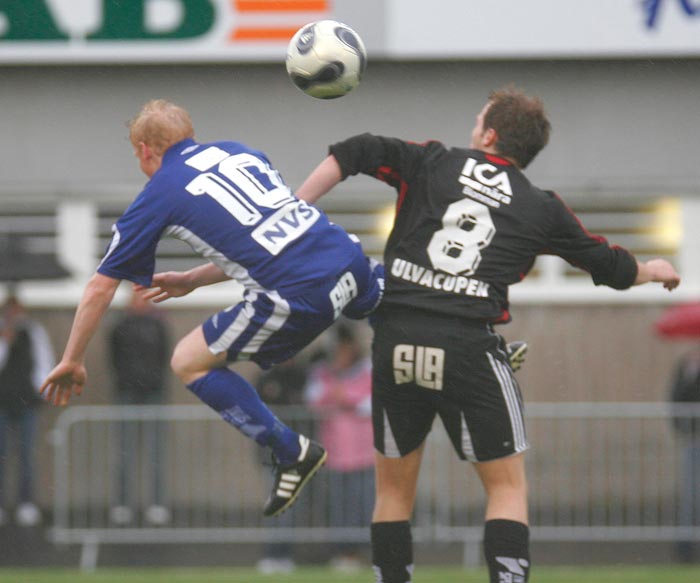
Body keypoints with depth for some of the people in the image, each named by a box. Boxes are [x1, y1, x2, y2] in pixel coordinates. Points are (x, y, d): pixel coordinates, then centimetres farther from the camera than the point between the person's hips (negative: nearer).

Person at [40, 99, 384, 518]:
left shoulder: (158, 196, 8)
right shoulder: (239, 152, 22)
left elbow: (99, 290, 14)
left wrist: (72, 362, 26)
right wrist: (193, 280, 37)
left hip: (299, 296, -6)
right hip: (350, 260, 6)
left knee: (189, 362, 11)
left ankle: (291, 453, 10)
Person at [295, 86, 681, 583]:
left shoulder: (432, 164, 11)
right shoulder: (542, 210, 12)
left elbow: (353, 154, 0)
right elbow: (608, 266, 24)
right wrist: (653, 271, 44)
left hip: (396, 341, 1)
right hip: (469, 346, -1)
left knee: (393, 489, 14)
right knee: (508, 486, 8)